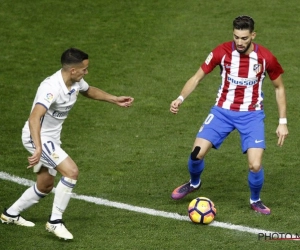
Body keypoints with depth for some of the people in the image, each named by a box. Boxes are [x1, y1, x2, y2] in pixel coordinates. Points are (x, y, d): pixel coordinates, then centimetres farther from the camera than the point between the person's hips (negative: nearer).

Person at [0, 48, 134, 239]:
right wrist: (38, 148, -53)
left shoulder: (76, 82, -5)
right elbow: (34, 118, -42)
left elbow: (89, 91, 22)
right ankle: (55, 221, -12)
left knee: (45, 186, 20)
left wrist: (116, 100, 18)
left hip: (51, 138, 9)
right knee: (71, 171, -22)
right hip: (37, 137, -9)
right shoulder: (52, 87, -31)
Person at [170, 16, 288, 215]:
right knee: (197, 153, -12)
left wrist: (283, 122, 0)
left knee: (255, 165, -16)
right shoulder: (222, 52, -12)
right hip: (223, 111, 1)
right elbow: (197, 77, -1)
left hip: (252, 115, -1)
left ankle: (256, 200, 16)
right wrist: (180, 98, -18)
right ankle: (194, 183, 24)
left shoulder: (265, 58, -12)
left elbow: (279, 87, 4)